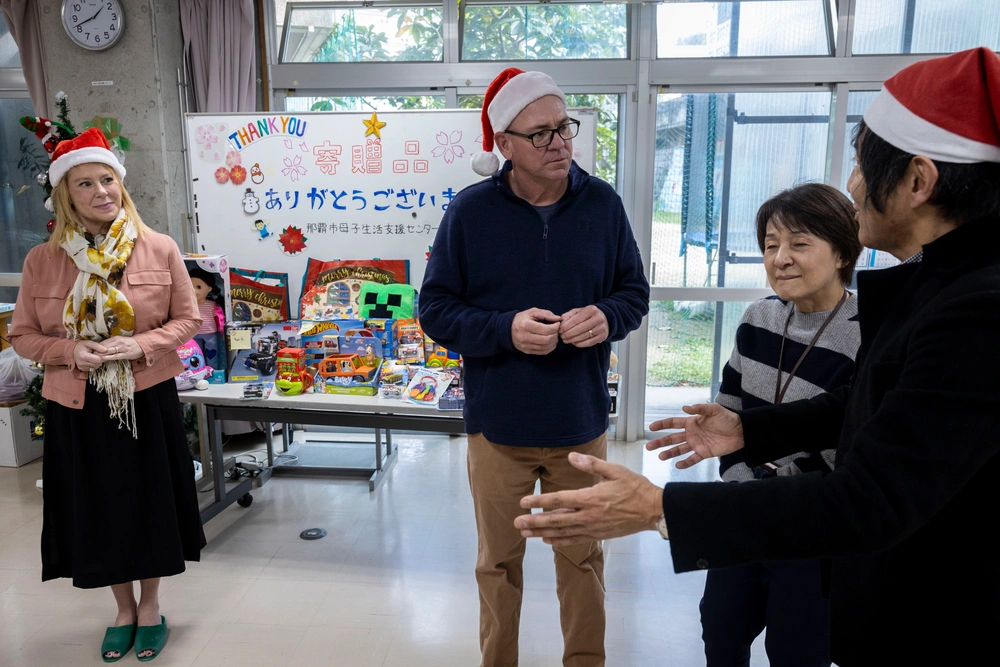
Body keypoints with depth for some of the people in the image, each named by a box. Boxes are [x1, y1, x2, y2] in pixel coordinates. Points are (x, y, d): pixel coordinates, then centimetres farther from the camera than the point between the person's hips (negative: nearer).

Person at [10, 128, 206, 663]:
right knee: (97, 508, 13)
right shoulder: (41, 260, -2)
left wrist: (139, 345, -18)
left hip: (147, 400, -1)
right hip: (78, 407, 1)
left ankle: (150, 607, 34)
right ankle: (123, 609, 36)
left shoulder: (159, 249, -5)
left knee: (148, 502, 11)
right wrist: (71, 350, -16)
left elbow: (187, 319, -1)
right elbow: (23, 335, 4)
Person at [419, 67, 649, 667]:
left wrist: (607, 317, -17)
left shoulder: (603, 204, -2)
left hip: (582, 425, 2)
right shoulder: (470, 211, -7)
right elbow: (435, 309, -5)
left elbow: (635, 292, 6)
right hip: (498, 428, -1)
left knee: (583, 558, 18)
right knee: (500, 561, 16)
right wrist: (506, 329, -21)